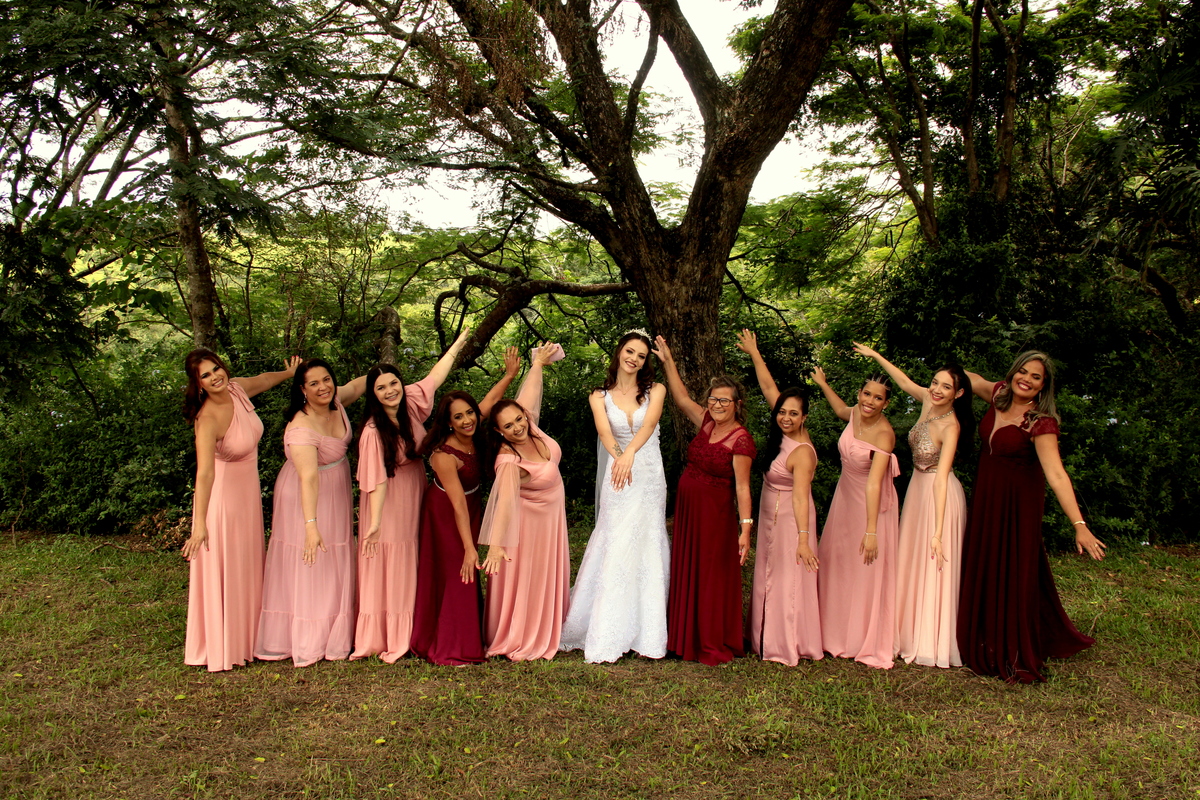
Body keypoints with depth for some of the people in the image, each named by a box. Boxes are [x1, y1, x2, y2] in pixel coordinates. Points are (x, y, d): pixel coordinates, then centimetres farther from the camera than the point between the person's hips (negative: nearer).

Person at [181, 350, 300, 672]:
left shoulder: (237, 388, -8)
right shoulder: (207, 419, -29)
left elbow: (264, 379, 16)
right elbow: (204, 472, -39)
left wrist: (290, 372, 35)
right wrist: (200, 523, -47)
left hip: (249, 490, 8)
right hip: (222, 493, -8)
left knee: (248, 568, 18)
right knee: (222, 571, 4)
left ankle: (245, 641, 34)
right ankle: (221, 648, 19)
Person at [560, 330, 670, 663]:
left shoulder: (655, 391, 9)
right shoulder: (600, 396, 9)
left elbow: (649, 424, -10)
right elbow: (604, 432, -8)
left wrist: (630, 453, -28)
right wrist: (619, 458, -29)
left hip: (651, 478, 1)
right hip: (618, 479, -1)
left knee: (647, 552, 1)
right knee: (615, 552, -5)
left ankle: (646, 634, 9)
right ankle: (606, 638, 1)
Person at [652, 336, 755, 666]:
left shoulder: (741, 439, -15)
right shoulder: (708, 423, 5)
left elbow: (742, 487, -18)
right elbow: (682, 398, 15)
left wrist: (745, 529, -22)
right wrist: (668, 362, 12)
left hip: (715, 514, -8)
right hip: (686, 510, 8)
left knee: (712, 578, 2)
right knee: (685, 574, 13)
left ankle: (715, 645, 14)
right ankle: (685, 638, 26)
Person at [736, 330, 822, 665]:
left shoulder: (802, 452, -23)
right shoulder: (785, 433, -3)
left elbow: (800, 497, -28)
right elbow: (770, 389, 3)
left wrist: (803, 539, -31)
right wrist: (754, 354, 5)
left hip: (790, 519, -9)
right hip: (772, 518, 9)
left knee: (788, 580, 1)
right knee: (769, 577, 16)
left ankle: (790, 647, 13)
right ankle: (771, 639, 28)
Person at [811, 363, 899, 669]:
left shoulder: (884, 433, -26)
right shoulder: (855, 414, -7)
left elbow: (874, 482, -32)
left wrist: (871, 530, -33)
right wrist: (822, 384, 27)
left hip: (872, 502, -7)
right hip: (845, 495, 7)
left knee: (867, 570, 1)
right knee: (835, 562, 15)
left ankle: (868, 643, 17)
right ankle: (837, 633, 32)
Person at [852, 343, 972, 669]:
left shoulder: (950, 427, -24)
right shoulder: (929, 400, -5)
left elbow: (941, 479, -30)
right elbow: (904, 382, 16)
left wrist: (938, 531, -32)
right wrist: (875, 355, 23)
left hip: (938, 495, -8)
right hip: (917, 488, 8)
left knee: (934, 568, 1)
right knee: (912, 564, 15)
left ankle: (933, 643, 14)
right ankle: (913, 633, 28)